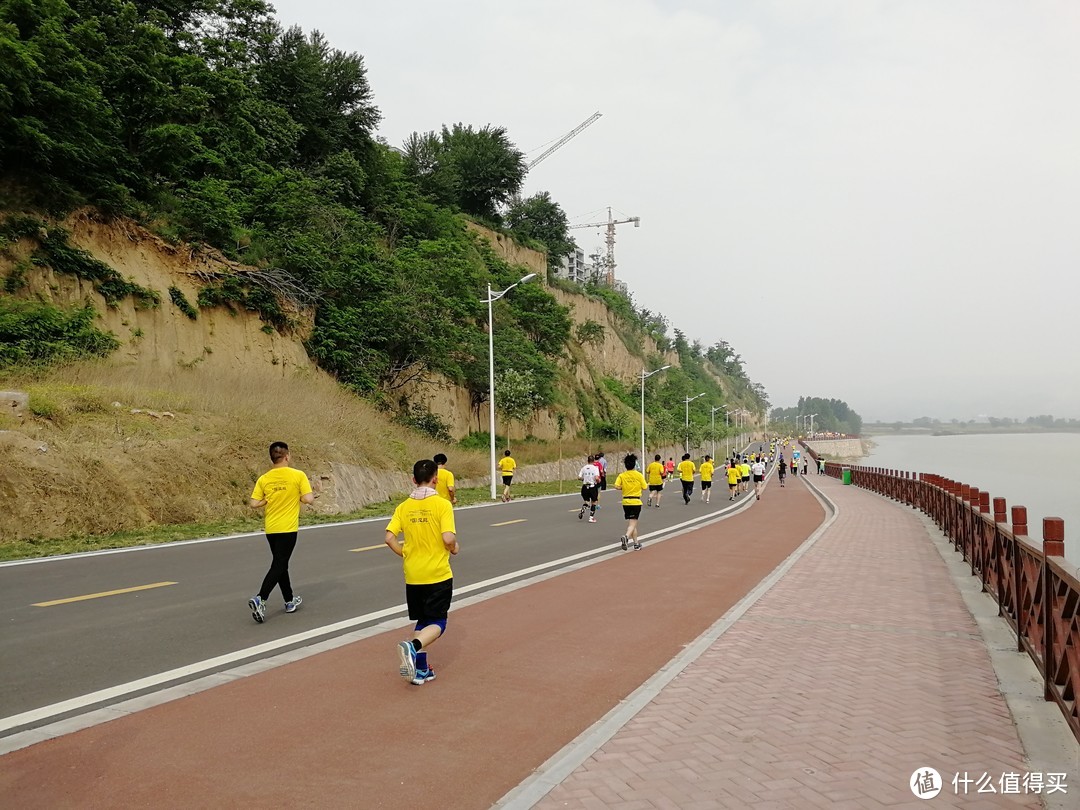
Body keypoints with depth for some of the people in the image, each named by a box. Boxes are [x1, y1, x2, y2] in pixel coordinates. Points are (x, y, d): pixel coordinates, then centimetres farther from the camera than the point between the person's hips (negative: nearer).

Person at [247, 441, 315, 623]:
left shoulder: (264, 479, 0)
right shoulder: (298, 475, -10)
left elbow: (254, 504, -5)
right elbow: (309, 499, -14)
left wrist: (269, 500, 11)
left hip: (270, 528, 5)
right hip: (288, 528, -5)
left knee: (280, 564, 17)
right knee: (278, 566, -2)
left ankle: (290, 601, 28)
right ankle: (260, 599, -19)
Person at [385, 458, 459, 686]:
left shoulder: (404, 507, 1)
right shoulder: (442, 504, -12)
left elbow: (390, 538, -4)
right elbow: (448, 538, -20)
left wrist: (406, 555, 11)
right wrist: (455, 548, 2)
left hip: (413, 576, 5)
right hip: (438, 575, -5)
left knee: (422, 622, 19)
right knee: (437, 624, 4)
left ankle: (421, 669, 18)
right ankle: (413, 647, -23)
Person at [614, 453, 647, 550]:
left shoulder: (622, 476, -2)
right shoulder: (639, 475, -6)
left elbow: (616, 486, -14)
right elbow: (644, 488, -4)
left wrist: (623, 488, 5)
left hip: (626, 502, 3)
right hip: (636, 501, -3)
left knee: (631, 523, 15)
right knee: (632, 523, -4)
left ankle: (636, 544, 20)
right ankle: (626, 537, -32)